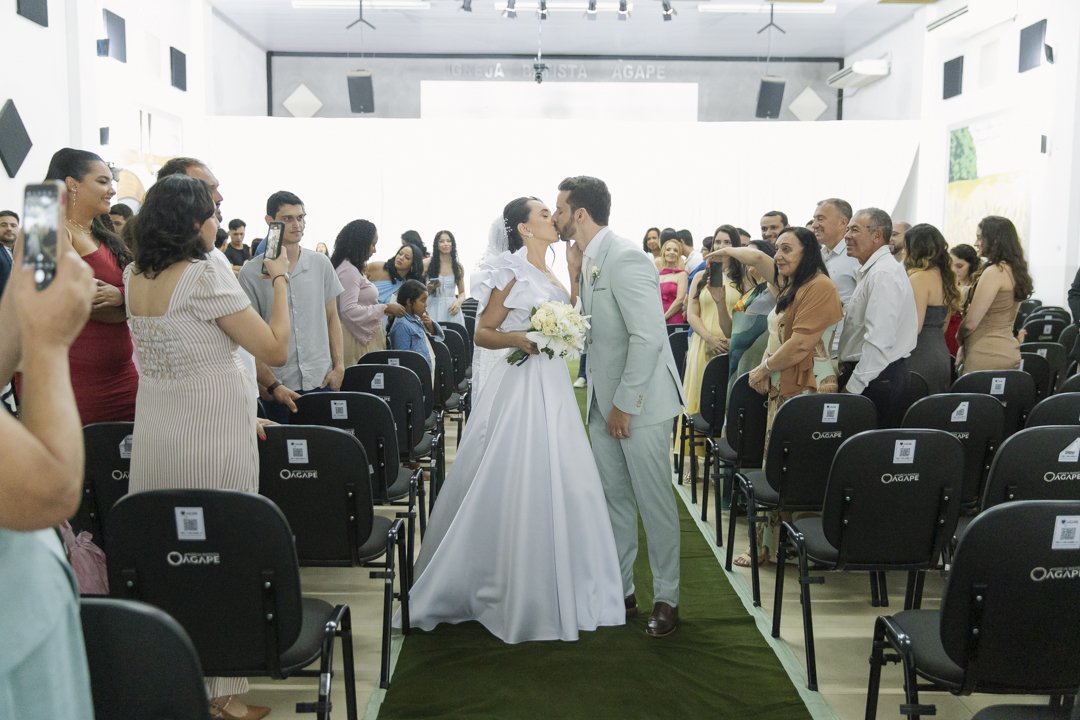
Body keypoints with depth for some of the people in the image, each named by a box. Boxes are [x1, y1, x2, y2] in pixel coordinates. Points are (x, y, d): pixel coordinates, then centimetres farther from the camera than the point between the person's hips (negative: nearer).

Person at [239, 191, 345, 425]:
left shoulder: (321, 264, 8)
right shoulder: (251, 273, -2)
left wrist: (339, 366, 2)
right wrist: (273, 385, -10)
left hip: (322, 381, 3)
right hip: (278, 388, -2)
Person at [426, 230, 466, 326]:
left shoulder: (458, 267, 9)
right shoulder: (427, 264, 4)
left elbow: (462, 292, 15)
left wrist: (459, 301, -5)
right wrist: (429, 288, -16)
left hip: (451, 310, 1)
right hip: (433, 309, -1)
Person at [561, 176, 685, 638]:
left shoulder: (624, 259, -20)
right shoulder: (587, 260, 9)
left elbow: (648, 338, -24)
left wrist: (624, 404, -19)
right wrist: (573, 273, 3)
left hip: (639, 402, -9)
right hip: (604, 401, 9)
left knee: (654, 502, 3)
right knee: (613, 498, 15)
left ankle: (666, 599, 18)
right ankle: (620, 590, 29)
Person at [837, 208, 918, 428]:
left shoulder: (883, 274, -16)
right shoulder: (871, 271, 18)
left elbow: (879, 339, -23)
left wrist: (853, 387, -20)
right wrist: (847, 374, 20)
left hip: (877, 375, -10)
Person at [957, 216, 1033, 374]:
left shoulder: (994, 272, -15)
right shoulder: (1015, 270, 14)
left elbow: (971, 323, -16)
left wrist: (959, 338, 5)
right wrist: (964, 346, 14)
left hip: (987, 358, -9)